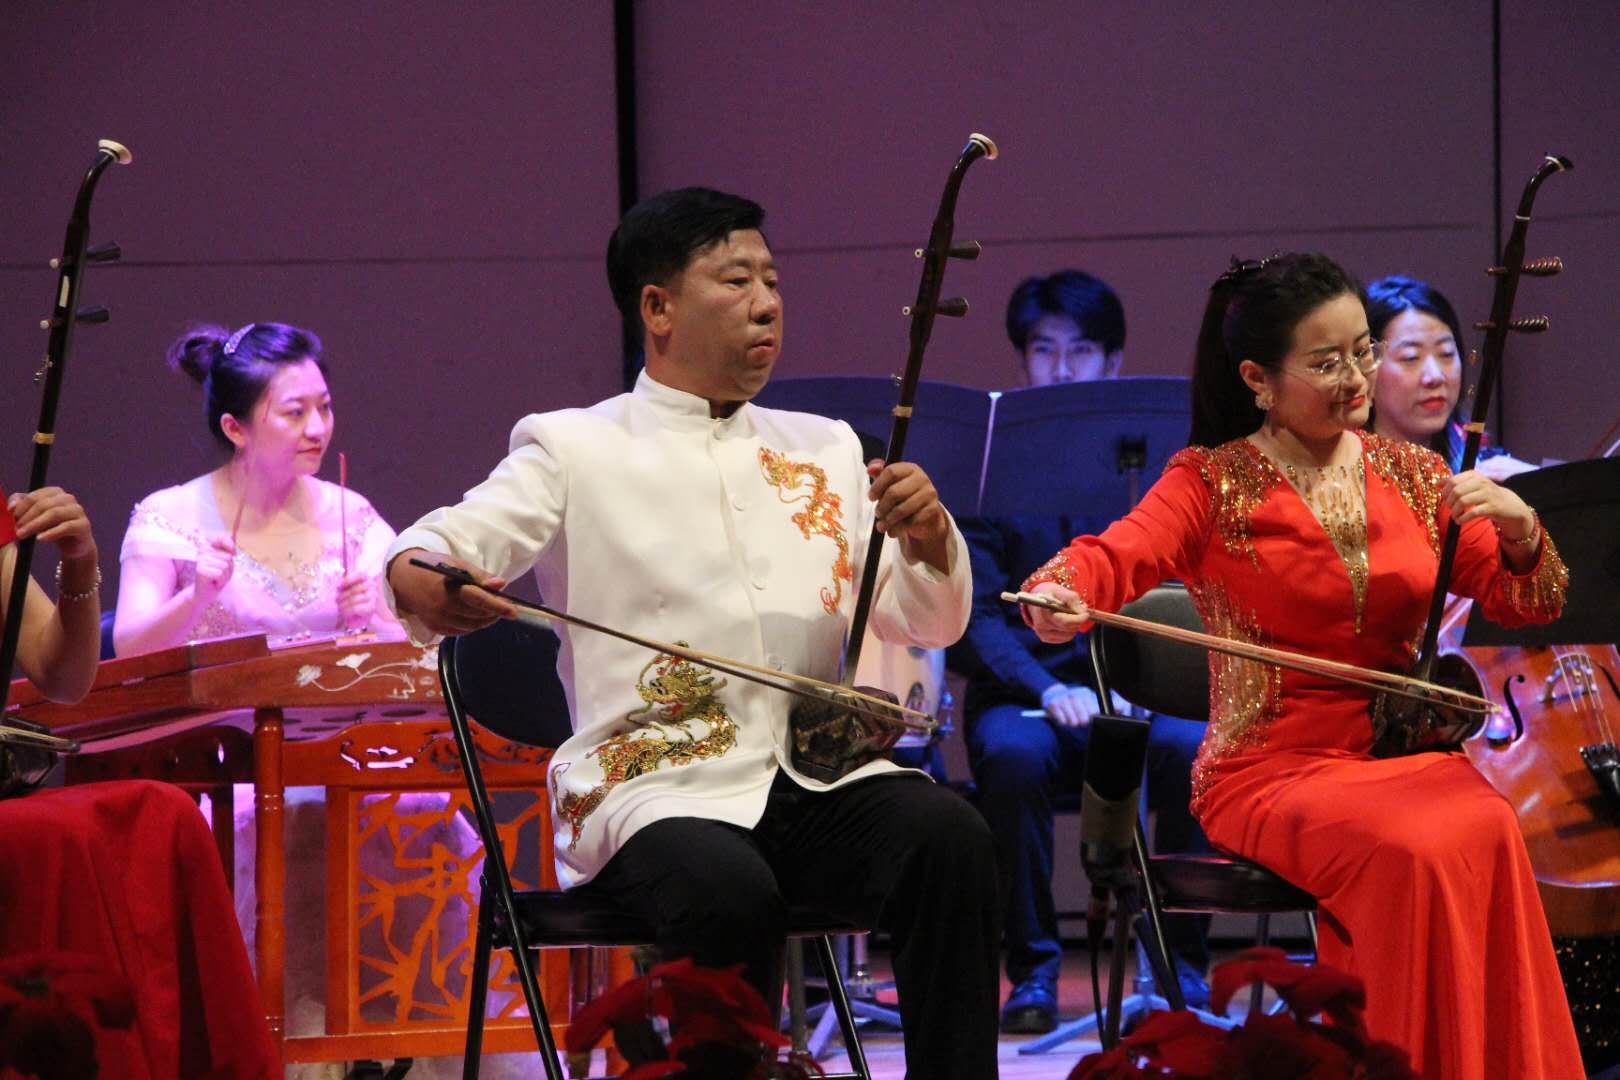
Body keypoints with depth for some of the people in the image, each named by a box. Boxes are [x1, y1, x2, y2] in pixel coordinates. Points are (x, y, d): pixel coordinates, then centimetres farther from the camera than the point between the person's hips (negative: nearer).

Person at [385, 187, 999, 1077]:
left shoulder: (826, 450, 22)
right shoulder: (576, 452, 8)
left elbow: (929, 625, 20)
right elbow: (457, 537, -7)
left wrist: (924, 538, -4)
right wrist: (418, 579, -32)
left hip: (813, 773, 4)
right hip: (652, 792, -4)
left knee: (949, 837, -27)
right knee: (729, 892, -36)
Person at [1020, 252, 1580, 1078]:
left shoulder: (1412, 477, 14)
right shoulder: (1212, 483, 3)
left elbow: (1527, 605, 10)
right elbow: (1121, 553, -16)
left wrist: (1518, 530, -12)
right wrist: (1057, 593, -40)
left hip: (1401, 756, 3)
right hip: (1271, 770, -3)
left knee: (1488, 832, -31)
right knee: (1416, 853, -33)